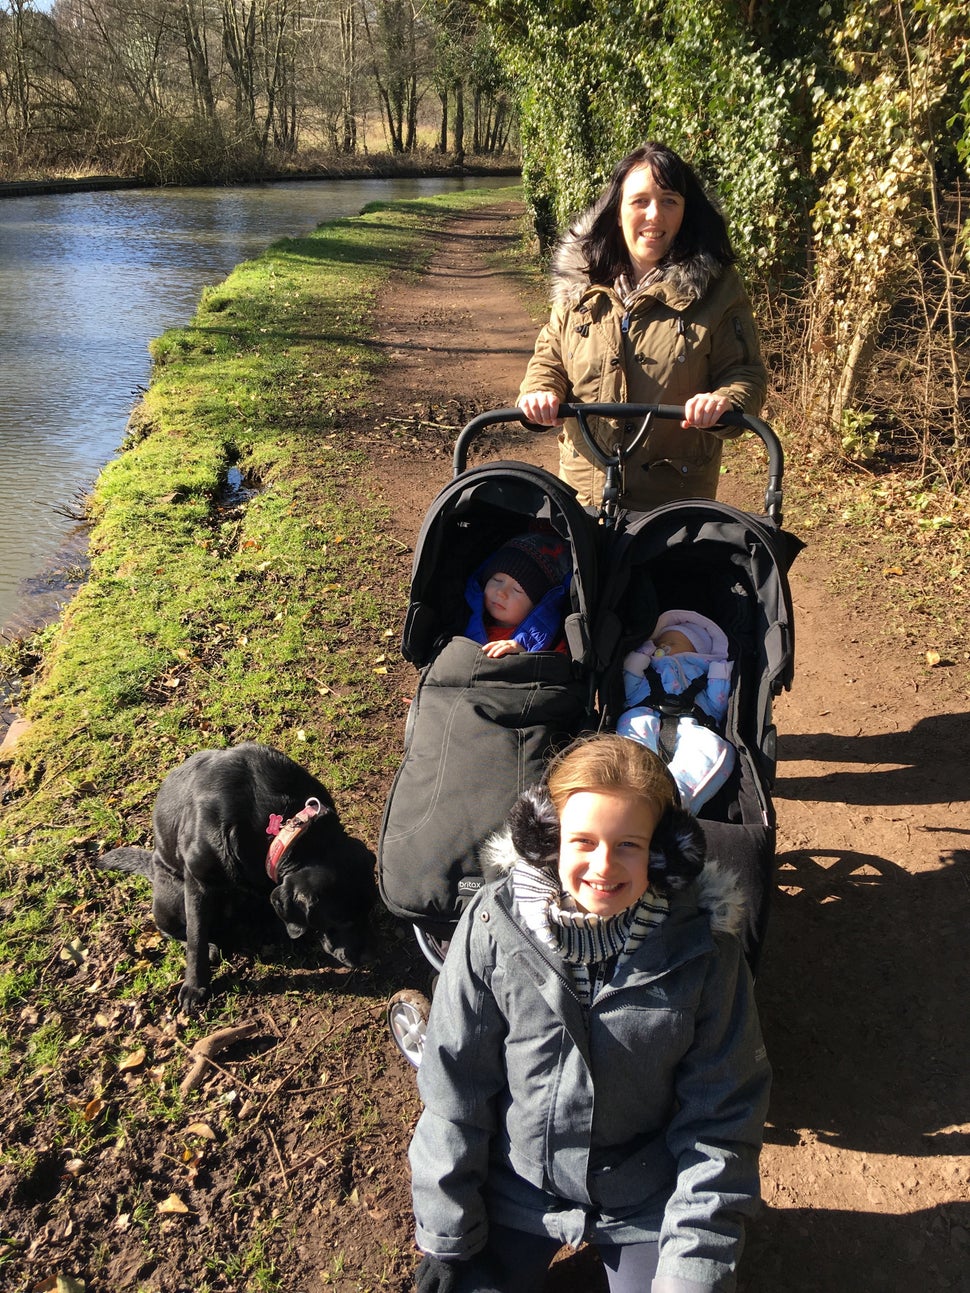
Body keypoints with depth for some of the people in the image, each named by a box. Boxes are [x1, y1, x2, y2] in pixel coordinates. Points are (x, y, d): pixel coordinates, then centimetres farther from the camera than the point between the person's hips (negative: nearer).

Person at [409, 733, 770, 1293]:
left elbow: (720, 1119, -10)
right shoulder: (494, 926, -19)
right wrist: (445, 1237, -5)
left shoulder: (703, 946, -19)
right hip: (514, 1188, 1)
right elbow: (453, 1090, -9)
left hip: (645, 1201, 0)